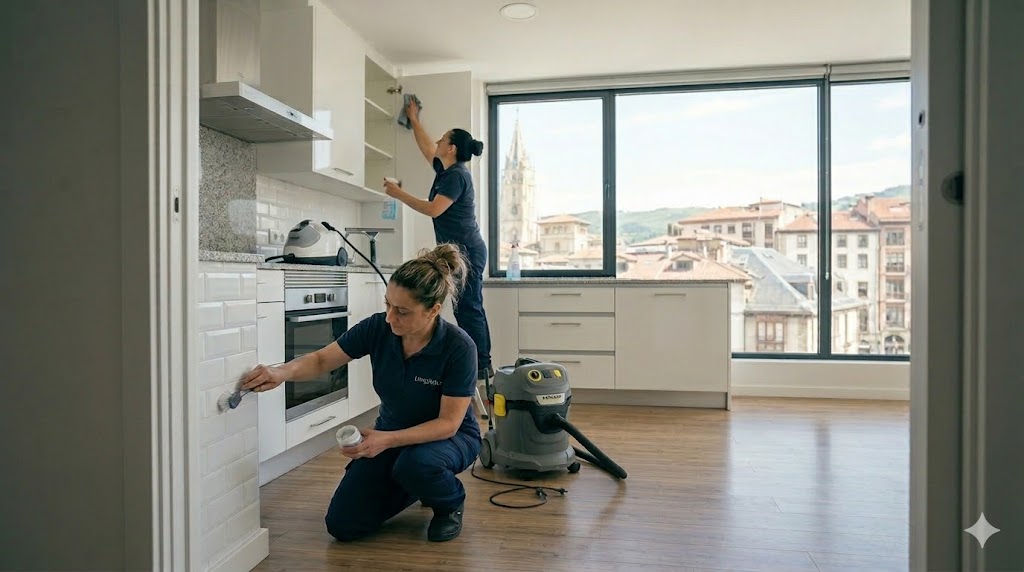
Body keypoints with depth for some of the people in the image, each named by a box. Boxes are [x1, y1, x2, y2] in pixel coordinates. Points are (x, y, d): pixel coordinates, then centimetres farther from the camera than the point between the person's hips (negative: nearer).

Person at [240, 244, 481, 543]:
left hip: (449, 436, -4)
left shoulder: (459, 347, -30)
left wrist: (387, 440, -37)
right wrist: (281, 372, -29)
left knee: (416, 462, -39)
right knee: (342, 524, -8)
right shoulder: (378, 327, -19)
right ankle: (415, 486, 18)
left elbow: (448, 423, -25)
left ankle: (451, 502, -3)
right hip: (390, 433, 4)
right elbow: (320, 360, -7)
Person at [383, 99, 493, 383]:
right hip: (462, 251, 10)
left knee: (468, 309, -9)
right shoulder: (446, 170, 15)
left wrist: (399, 194, -13)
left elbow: (433, 209, -21)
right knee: (468, 309, 10)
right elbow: (427, 148, 32)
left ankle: (481, 366, -5)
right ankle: (481, 365, 15)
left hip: (466, 251, -10)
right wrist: (414, 121, 37)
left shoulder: (456, 175, -13)